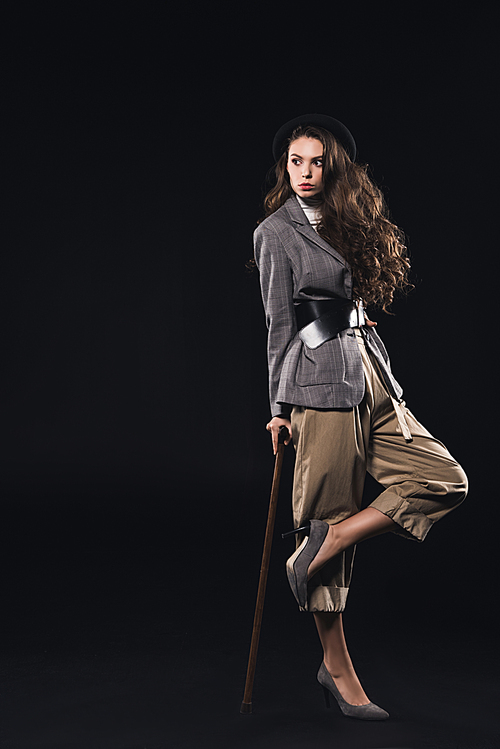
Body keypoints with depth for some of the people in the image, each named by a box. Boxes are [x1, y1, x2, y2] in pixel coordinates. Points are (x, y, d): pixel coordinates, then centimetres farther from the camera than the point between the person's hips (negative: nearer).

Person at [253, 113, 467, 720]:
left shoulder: (347, 220, 17)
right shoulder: (277, 232, -1)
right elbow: (279, 324, -2)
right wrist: (279, 406, -2)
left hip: (372, 378, 7)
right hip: (323, 384, -7)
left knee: (446, 479, -3)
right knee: (327, 514, -4)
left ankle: (323, 549, -1)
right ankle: (336, 667, 6)